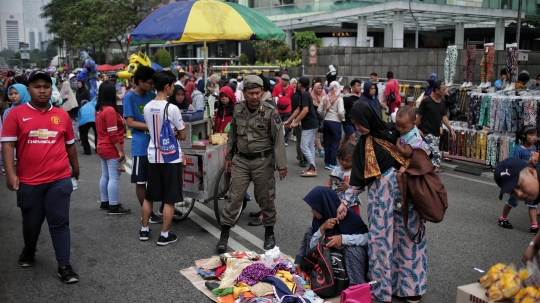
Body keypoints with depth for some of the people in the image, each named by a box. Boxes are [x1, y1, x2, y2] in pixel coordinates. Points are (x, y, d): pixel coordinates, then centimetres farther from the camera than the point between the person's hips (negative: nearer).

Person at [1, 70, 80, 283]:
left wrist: (75, 167, 24)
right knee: (31, 222, 17)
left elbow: (69, 144, 15)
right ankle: (29, 251, 45)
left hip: (59, 180, 1)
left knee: (59, 223, 2)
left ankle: (64, 266, 9)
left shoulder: (62, 115, 5)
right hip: (28, 181, 0)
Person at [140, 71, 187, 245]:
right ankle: (164, 235, 9)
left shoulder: (147, 107, 2)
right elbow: (183, 136, -8)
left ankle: (144, 230, 26)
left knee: (149, 196, 17)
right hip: (171, 158, -6)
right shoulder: (172, 109, -17)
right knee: (169, 200, 4)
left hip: (153, 156, 6)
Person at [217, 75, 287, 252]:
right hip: (241, 160, 3)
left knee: (265, 198, 8)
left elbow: (279, 139, -10)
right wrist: (228, 157, 16)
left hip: (263, 161, -2)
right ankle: (224, 234, 9)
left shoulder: (270, 112, -10)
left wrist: (282, 165, -13)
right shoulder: (238, 109, 2)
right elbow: (232, 135, 14)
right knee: (234, 197, 1)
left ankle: (269, 233, 26)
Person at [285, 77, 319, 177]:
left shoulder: (304, 95, -14)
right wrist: (288, 121, 18)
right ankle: (311, 168, 14)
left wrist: (295, 122, -23)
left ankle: (313, 169, -9)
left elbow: (305, 110, -25)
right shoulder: (306, 94, 17)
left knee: (304, 146, -9)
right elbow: (298, 109, 19)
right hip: (312, 124, 10)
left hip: (309, 125, -10)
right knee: (310, 147, 11)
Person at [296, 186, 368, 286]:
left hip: (351, 256, -5)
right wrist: (322, 228, -28)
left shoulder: (349, 216, -23)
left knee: (352, 249, -37)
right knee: (310, 232, -5)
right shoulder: (319, 219, -8)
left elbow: (368, 237, -25)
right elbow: (312, 246, -11)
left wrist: (343, 239, -38)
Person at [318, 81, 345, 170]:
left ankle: (327, 162, 19)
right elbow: (341, 112, -18)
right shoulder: (339, 99, -9)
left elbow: (319, 110, 3)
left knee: (327, 142, 13)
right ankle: (332, 163, 3)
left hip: (326, 121, 5)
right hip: (336, 122, -5)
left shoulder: (325, 98, 4)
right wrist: (343, 119, 0)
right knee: (335, 143, 3)